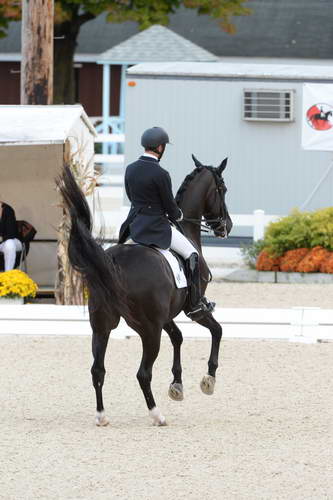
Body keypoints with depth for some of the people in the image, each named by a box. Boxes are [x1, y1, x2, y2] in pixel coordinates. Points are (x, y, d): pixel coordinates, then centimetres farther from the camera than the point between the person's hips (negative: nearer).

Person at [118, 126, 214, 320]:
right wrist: (178, 215, 11)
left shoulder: (130, 169, 2)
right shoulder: (161, 175, -19)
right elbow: (171, 208, -11)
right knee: (192, 254, 6)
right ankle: (195, 305, 7)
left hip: (134, 225, 7)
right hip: (157, 228, -7)